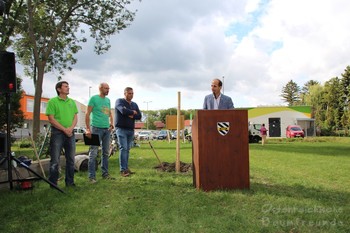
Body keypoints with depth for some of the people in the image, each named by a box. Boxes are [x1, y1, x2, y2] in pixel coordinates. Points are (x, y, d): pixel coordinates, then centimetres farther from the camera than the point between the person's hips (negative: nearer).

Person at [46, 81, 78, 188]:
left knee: (71, 159, 10)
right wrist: (64, 129, -13)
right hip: (57, 132, -5)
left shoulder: (72, 102, 13)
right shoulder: (52, 101, -3)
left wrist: (71, 128, -9)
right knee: (55, 160, -2)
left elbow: (75, 117, 10)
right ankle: (53, 183, 9)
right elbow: (51, 119, -9)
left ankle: (70, 182, 21)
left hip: (70, 133, 5)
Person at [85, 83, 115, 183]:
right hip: (96, 128, -7)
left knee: (106, 152, 12)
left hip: (107, 129, 7)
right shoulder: (94, 98, -4)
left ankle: (105, 173, 22)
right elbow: (87, 114, -8)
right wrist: (88, 129, -14)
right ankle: (92, 176, 0)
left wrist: (111, 123, 3)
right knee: (93, 153, -6)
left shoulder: (108, 100, 15)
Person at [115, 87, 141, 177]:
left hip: (131, 129, 6)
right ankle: (123, 170, -11)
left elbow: (139, 116, 8)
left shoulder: (134, 104, 17)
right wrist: (133, 112, -4)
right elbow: (123, 110, -20)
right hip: (121, 129, -6)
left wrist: (131, 115, -10)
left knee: (127, 149, 8)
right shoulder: (119, 101, 0)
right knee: (123, 148, -11)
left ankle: (126, 168, 13)